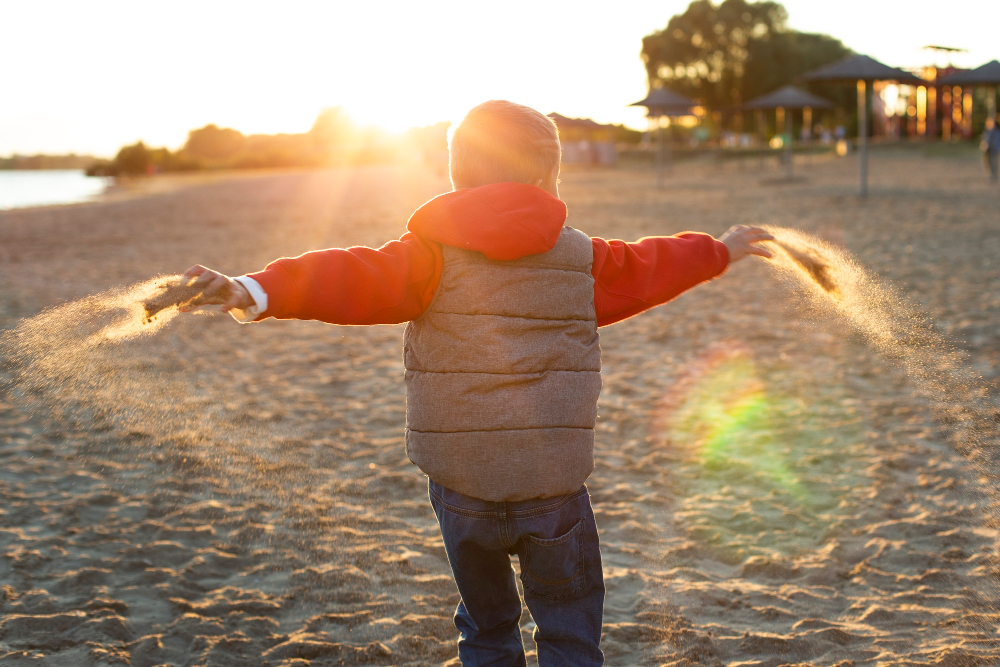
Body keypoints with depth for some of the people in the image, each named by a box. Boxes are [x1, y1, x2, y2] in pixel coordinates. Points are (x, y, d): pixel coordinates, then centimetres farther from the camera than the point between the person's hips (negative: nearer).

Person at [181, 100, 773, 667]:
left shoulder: (434, 255, -4)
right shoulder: (582, 259, 5)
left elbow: (359, 279, -18)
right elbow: (644, 270, 21)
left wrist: (256, 292, -27)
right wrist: (718, 252, 40)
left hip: (462, 487, 0)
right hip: (555, 486, 0)